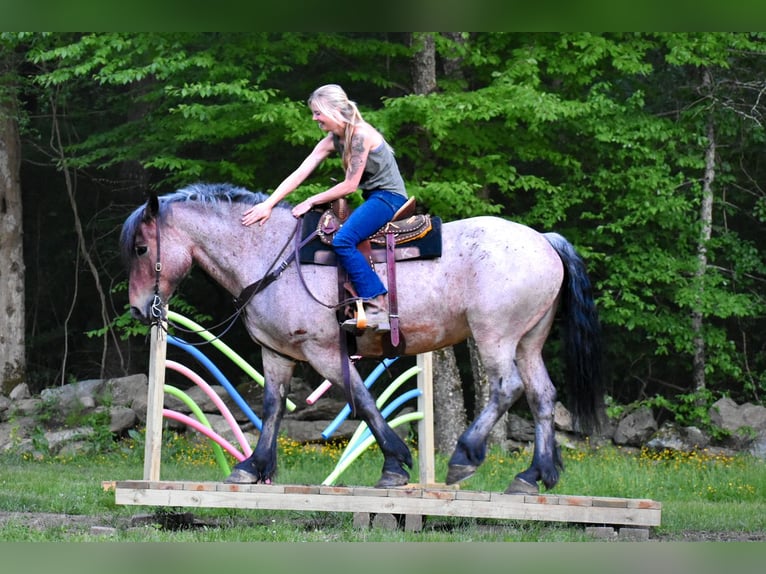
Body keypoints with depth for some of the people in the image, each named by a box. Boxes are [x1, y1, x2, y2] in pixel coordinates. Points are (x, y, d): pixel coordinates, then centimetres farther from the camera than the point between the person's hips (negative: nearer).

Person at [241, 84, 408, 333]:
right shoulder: (332, 141, 8)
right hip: (373, 198, 10)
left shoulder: (360, 134, -18)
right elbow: (298, 175, 4)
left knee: (342, 240, -27)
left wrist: (311, 202, -11)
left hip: (389, 197, -10)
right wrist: (267, 205, -4)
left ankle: (378, 308, -29)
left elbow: (350, 185, -18)